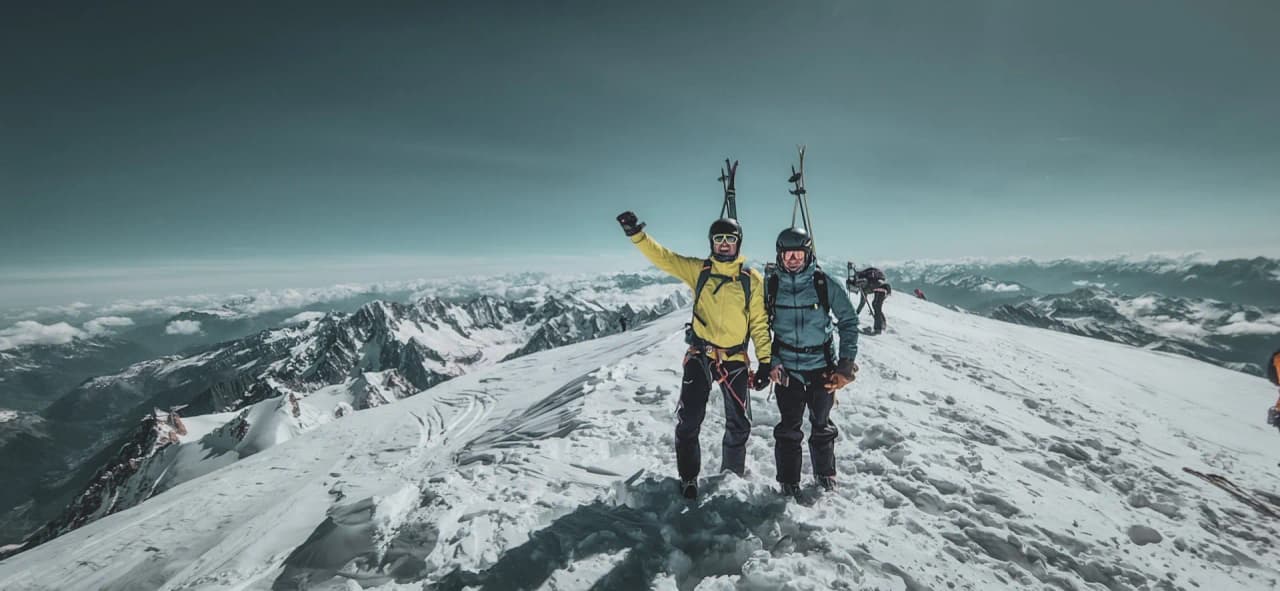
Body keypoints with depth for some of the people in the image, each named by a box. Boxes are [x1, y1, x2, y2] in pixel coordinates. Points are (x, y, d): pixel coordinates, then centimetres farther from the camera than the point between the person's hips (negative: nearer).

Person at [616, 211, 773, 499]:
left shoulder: (752, 279, 0)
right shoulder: (698, 269, 1)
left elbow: (759, 323, 1)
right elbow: (662, 257, -8)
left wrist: (765, 361, -4)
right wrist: (637, 234, -23)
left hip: (735, 361, 1)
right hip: (699, 357, 0)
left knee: (739, 425, 11)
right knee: (688, 423, 3)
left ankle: (732, 479, 34)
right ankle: (688, 480, 23)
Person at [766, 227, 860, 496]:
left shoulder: (825, 284, -7)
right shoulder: (771, 286, -4)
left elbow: (848, 320, 1)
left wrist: (847, 362, -5)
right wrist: (770, 361, -5)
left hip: (822, 365, 0)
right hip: (787, 367, 0)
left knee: (821, 424, 14)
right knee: (789, 428, 5)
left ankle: (825, 473, 36)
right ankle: (788, 481, 22)